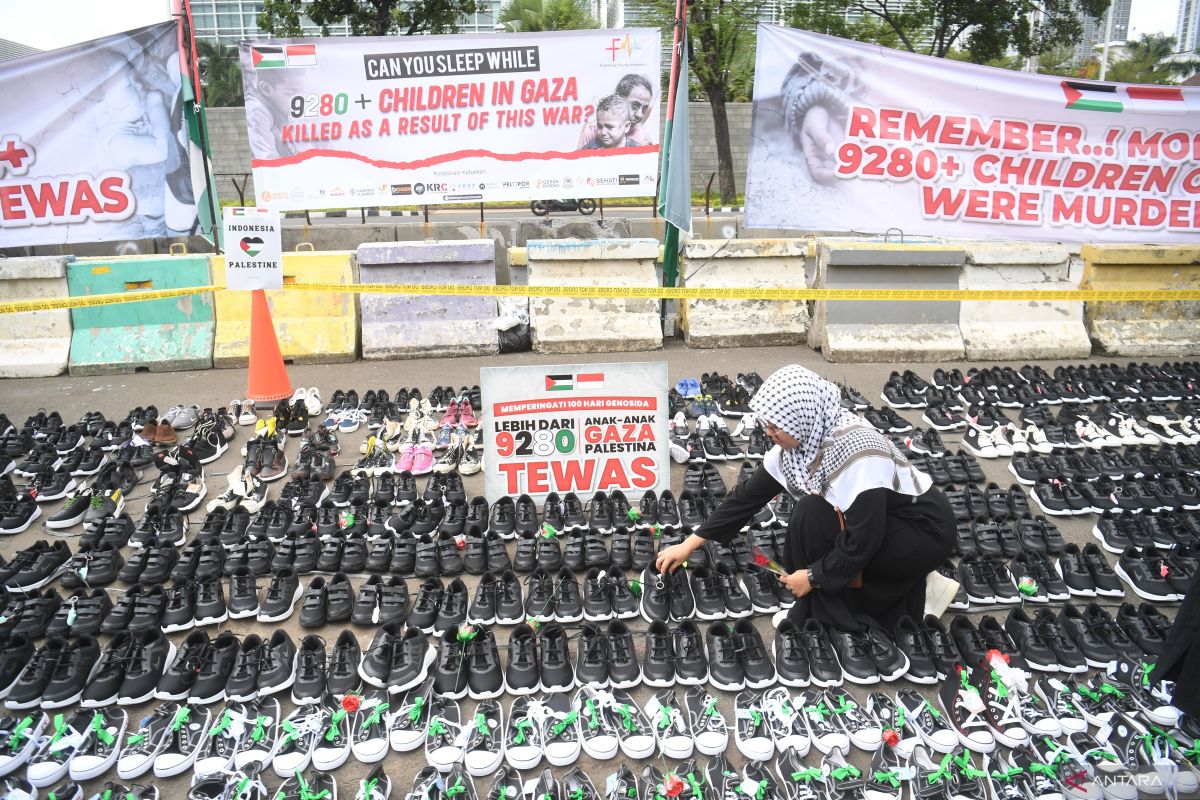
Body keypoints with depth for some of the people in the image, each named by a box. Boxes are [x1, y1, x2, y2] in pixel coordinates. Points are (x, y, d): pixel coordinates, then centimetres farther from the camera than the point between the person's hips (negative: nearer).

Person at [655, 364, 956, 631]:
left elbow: (863, 538, -30)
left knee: (813, 515, -23)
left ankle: (825, 618, -6)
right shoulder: (800, 441, -9)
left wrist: (814, 576, -17)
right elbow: (749, 495, -2)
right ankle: (899, 585, 8)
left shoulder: (856, 450, -33)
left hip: (927, 531, -8)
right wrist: (690, 544, -1)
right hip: (874, 525, 8)